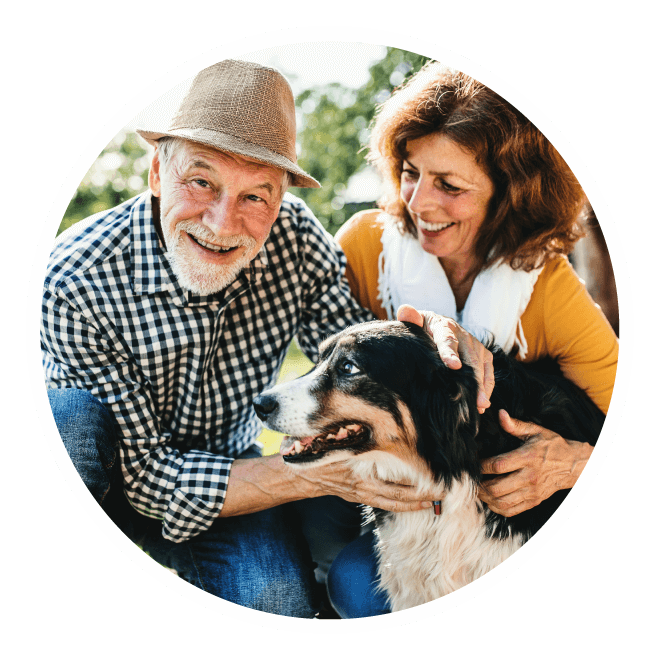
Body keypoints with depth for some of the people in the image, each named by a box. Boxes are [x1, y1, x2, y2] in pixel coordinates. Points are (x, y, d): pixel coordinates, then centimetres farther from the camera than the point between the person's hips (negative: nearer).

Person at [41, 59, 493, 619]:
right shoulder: (76, 283, -29)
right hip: (113, 476, -2)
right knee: (70, 417, -34)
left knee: (281, 600, -25)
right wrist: (323, 475, -37)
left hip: (229, 463, 2)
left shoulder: (296, 238, -19)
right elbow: (146, 473, -27)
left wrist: (428, 336, -37)